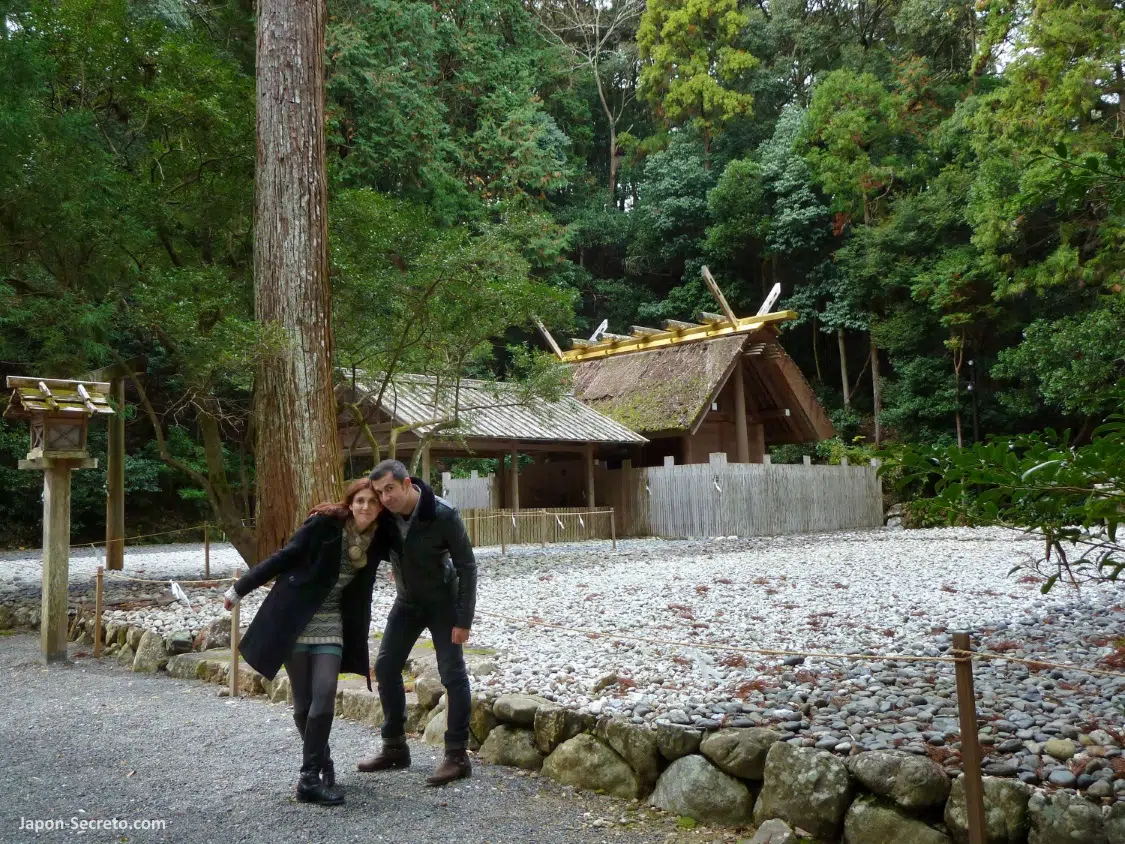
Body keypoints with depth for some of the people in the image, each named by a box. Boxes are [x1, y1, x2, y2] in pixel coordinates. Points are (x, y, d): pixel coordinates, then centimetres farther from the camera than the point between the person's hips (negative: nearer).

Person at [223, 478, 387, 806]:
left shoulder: (376, 541, -2)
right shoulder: (324, 524, -16)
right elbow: (284, 558, -10)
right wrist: (240, 589, -5)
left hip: (331, 624, 3)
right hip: (295, 619, -3)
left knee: (324, 695, -11)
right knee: (303, 700, 1)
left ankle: (310, 776, -2)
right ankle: (320, 763, 20)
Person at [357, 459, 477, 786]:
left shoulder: (444, 515, -28)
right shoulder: (384, 513, -15)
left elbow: (467, 567, -21)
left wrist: (464, 620, -22)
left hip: (442, 600, -5)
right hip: (407, 600, 6)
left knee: (452, 675, -5)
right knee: (386, 666, 6)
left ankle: (457, 756, 3)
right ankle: (394, 747, 19)